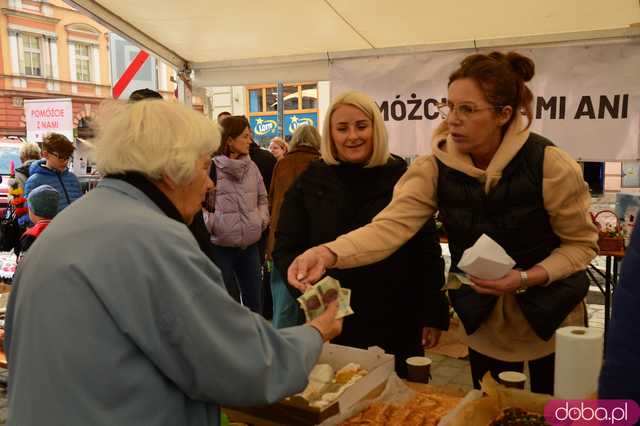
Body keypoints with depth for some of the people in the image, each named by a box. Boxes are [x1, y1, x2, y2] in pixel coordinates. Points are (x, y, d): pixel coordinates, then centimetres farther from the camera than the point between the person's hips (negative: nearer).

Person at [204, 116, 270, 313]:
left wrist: (262, 219, 4)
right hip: (221, 247, -5)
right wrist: (212, 224, -16)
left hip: (250, 246, 5)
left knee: (254, 301, 15)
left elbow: (262, 197, 18)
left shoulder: (251, 166, 7)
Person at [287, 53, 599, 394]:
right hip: (485, 325, 2)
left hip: (551, 317, -2)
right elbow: (390, 225, -27)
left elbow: (582, 243, -11)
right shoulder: (435, 168, -15)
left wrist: (526, 278, -27)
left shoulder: (548, 164, -21)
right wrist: (328, 254, -44)